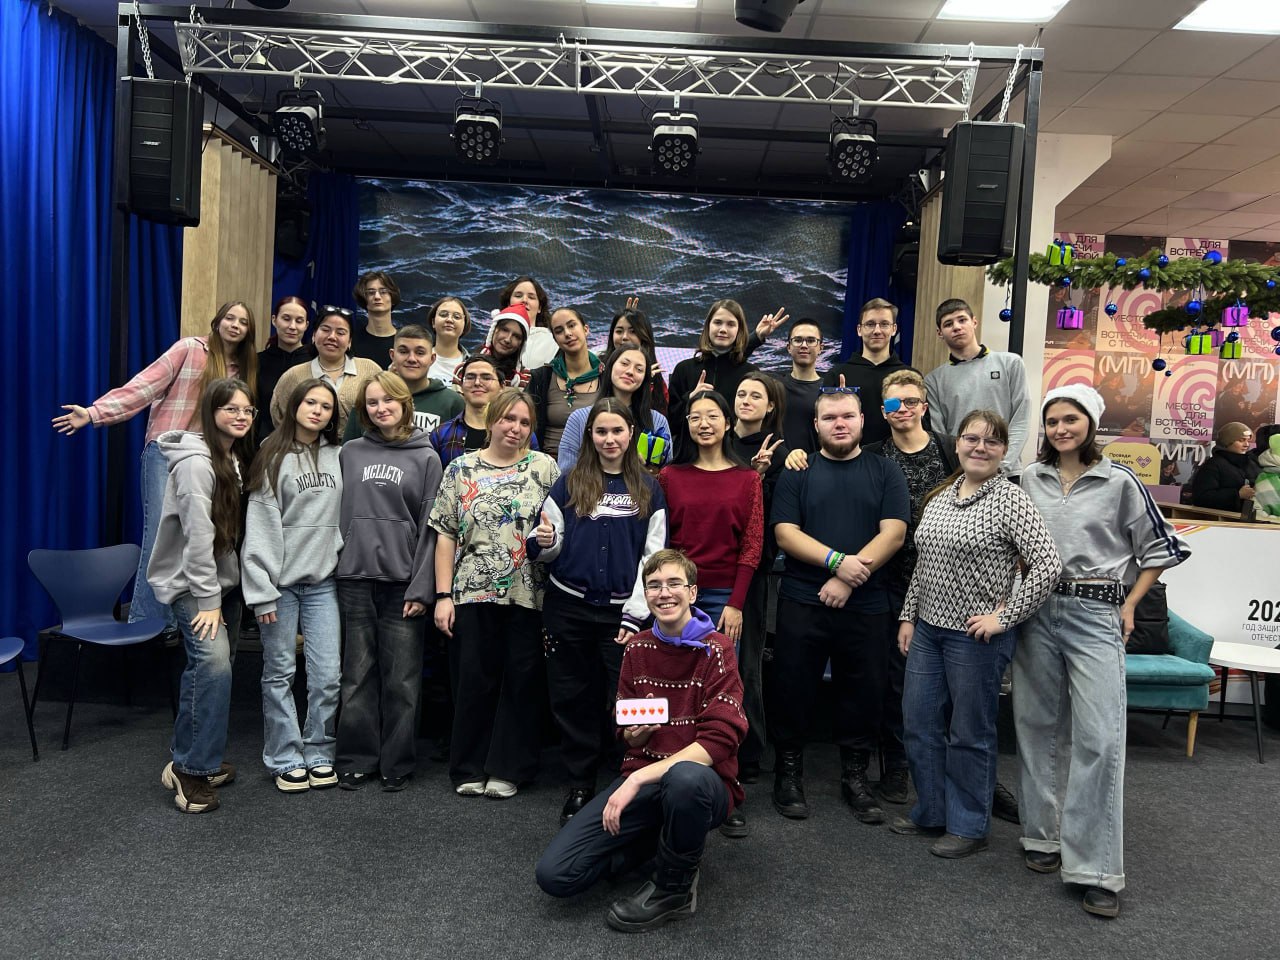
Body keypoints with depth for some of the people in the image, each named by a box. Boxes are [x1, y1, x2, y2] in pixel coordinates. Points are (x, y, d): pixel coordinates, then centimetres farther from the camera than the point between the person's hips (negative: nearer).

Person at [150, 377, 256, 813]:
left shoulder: (237, 459, 10)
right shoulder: (196, 462, -16)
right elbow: (197, 534, -20)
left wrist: (221, 593, 7)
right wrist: (207, 598, -19)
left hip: (222, 580, 8)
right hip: (190, 582, -8)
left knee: (205, 669, 11)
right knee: (213, 662, -19)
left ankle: (190, 761, 22)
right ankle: (192, 769, -10)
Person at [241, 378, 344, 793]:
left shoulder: (338, 457, 9)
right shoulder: (273, 459, 0)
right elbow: (259, 527, -5)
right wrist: (262, 591, -10)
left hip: (323, 580, 3)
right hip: (281, 581, -2)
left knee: (327, 674, 1)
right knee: (280, 673, 4)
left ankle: (319, 754, 16)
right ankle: (286, 759, 15)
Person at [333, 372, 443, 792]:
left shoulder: (425, 458, 2)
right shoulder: (351, 453, 9)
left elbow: (430, 527, -2)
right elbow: (338, 514, 11)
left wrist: (422, 587, -9)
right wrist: (337, 564, 2)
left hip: (402, 581, -2)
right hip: (355, 579, 2)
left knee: (401, 679, 4)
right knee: (358, 675, 9)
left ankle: (397, 763, 16)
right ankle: (357, 759, 21)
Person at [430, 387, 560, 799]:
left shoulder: (544, 467, 5)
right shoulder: (462, 468, 7)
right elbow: (446, 534, 5)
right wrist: (443, 595, -1)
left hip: (527, 593, 0)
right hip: (473, 594, 1)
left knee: (520, 681, 4)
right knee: (474, 681, 6)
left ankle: (507, 769, 18)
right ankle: (470, 768, 20)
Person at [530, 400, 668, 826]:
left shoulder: (648, 490, 5)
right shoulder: (568, 484, 6)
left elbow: (652, 557, 2)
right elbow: (548, 549, 7)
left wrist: (635, 615, -6)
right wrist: (544, 542, -18)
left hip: (622, 611, -1)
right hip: (568, 609, 1)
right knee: (572, 699, 7)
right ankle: (580, 785, 21)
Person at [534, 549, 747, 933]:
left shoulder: (715, 650, -8)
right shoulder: (637, 649, 8)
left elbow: (719, 742, -18)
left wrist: (639, 779, -25)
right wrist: (634, 733, -8)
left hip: (703, 779, -4)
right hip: (641, 778, 5)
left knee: (686, 778, -43)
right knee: (554, 874, -13)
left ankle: (674, 888, -12)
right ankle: (661, 836, 11)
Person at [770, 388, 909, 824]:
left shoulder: (885, 472, 6)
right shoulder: (797, 473, 5)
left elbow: (893, 533, -5)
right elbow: (785, 533, -4)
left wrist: (848, 580, -14)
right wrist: (837, 561, -17)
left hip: (866, 605, 1)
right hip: (801, 603, 0)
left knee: (863, 691, 9)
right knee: (794, 688, 6)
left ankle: (855, 776, 26)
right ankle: (788, 772, 22)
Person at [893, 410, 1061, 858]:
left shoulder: (1010, 500, -12)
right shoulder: (939, 496, 9)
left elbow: (1048, 565, -19)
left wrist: (1005, 616, -17)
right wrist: (908, 616, 12)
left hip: (976, 635, -7)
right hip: (927, 629, 7)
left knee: (970, 733, 7)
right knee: (918, 725, 14)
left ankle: (968, 826, 25)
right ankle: (931, 812, 32)